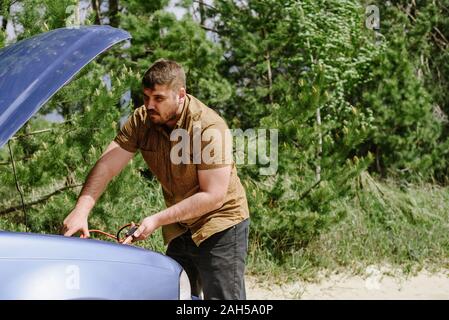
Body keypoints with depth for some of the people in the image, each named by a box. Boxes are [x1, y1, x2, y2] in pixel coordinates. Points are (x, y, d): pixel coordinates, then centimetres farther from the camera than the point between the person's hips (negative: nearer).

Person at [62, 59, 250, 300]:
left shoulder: (209, 127, -22)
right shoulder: (142, 120, -5)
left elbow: (214, 196, -23)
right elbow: (107, 165, -10)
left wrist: (157, 220, -23)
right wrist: (81, 211, -24)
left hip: (219, 225, -6)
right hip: (179, 229, 6)